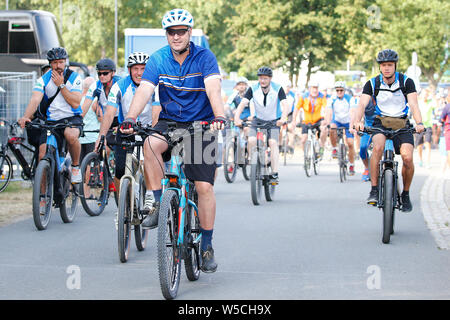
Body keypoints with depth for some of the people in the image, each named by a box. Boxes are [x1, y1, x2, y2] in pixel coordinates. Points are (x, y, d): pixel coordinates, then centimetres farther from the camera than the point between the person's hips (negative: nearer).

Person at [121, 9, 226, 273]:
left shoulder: (204, 57, -11)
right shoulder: (158, 59, -4)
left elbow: (213, 88, -26)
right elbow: (144, 90, -16)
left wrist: (219, 115, -45)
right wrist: (130, 118, -34)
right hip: (169, 122, 2)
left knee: (205, 186, -9)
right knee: (150, 145, -33)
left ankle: (207, 246, 4)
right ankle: (158, 203, -18)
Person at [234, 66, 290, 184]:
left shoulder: (278, 89, -17)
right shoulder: (253, 89, -14)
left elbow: (284, 104, -28)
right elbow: (243, 103, -24)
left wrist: (283, 118, -48)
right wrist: (237, 118, -41)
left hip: (274, 121, -1)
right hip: (258, 120, 1)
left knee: (273, 142, -23)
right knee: (251, 141, -22)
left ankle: (274, 174, -24)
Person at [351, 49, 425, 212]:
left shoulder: (406, 82, -8)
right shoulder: (372, 83, -6)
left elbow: (414, 105, -17)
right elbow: (362, 104, -18)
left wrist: (419, 123, -37)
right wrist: (357, 121, -39)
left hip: (402, 124, 0)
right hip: (381, 123, 0)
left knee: (407, 157, -22)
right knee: (378, 147, -33)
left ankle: (406, 194, 2)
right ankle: (374, 190, -25)